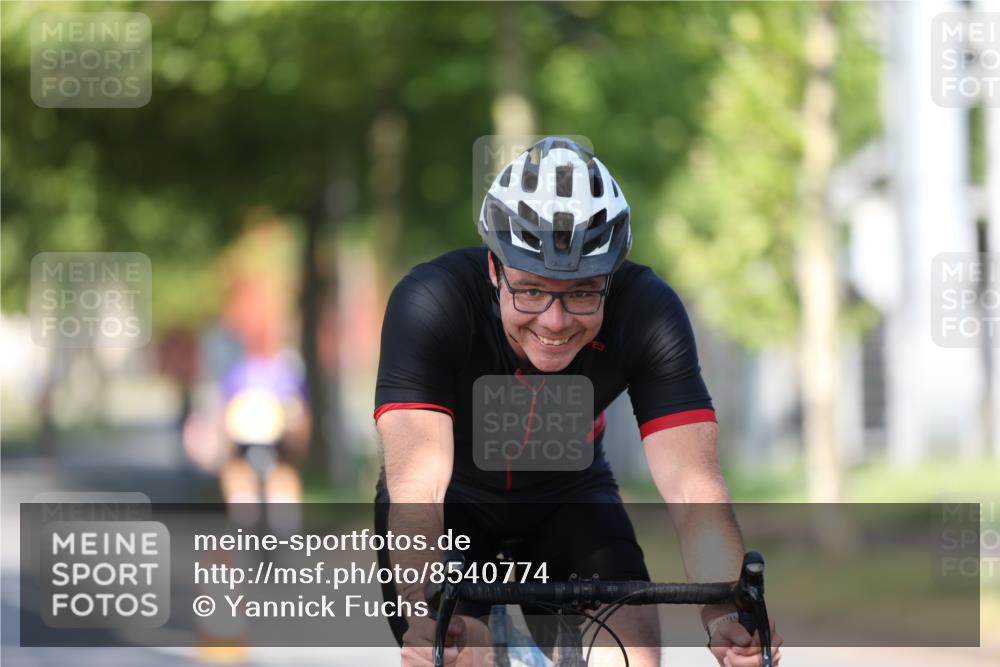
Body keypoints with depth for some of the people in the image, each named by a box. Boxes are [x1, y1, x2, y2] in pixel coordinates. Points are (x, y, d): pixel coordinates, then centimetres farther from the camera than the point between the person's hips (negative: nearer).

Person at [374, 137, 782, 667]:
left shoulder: (648, 311, -29)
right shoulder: (430, 302, -34)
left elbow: (692, 489, -35)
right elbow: (417, 486, -44)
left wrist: (726, 616, -53)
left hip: (567, 498, 2)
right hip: (456, 501, -2)